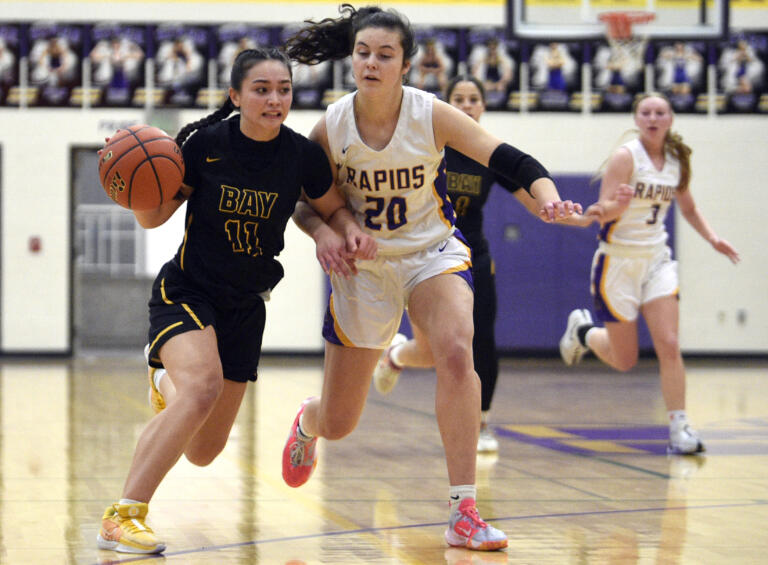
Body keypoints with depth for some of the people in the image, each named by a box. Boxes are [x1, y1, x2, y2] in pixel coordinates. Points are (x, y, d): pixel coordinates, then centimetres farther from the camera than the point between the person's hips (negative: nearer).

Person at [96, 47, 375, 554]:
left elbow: (333, 208, 11)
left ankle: (168, 381, 46)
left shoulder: (303, 155, -7)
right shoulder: (205, 142, -13)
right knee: (204, 385, -34)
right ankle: (123, 517, -27)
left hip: (246, 304, 4)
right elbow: (153, 217, -6)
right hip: (186, 290, -4)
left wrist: (352, 229, -11)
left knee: (203, 452, 8)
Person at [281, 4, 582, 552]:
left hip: (432, 251, -1)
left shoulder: (431, 116, -17)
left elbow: (509, 160, -24)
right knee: (338, 422, 8)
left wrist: (549, 198, -44)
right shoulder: (331, 126, -13)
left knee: (455, 349, -34)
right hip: (363, 265, 1)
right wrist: (320, 230, -20)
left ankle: (464, 514, -30)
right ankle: (307, 421, 52)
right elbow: (300, 197, 2)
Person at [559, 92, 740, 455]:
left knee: (669, 344, -13)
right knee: (624, 361, 4)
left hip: (657, 261, 4)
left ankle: (679, 429, -9)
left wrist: (712, 238, 5)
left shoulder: (678, 162, 4)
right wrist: (619, 203, -42)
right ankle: (582, 331, 35)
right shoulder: (626, 157, -13)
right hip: (619, 261, -4)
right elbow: (603, 212, -19)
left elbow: (689, 209, 20)